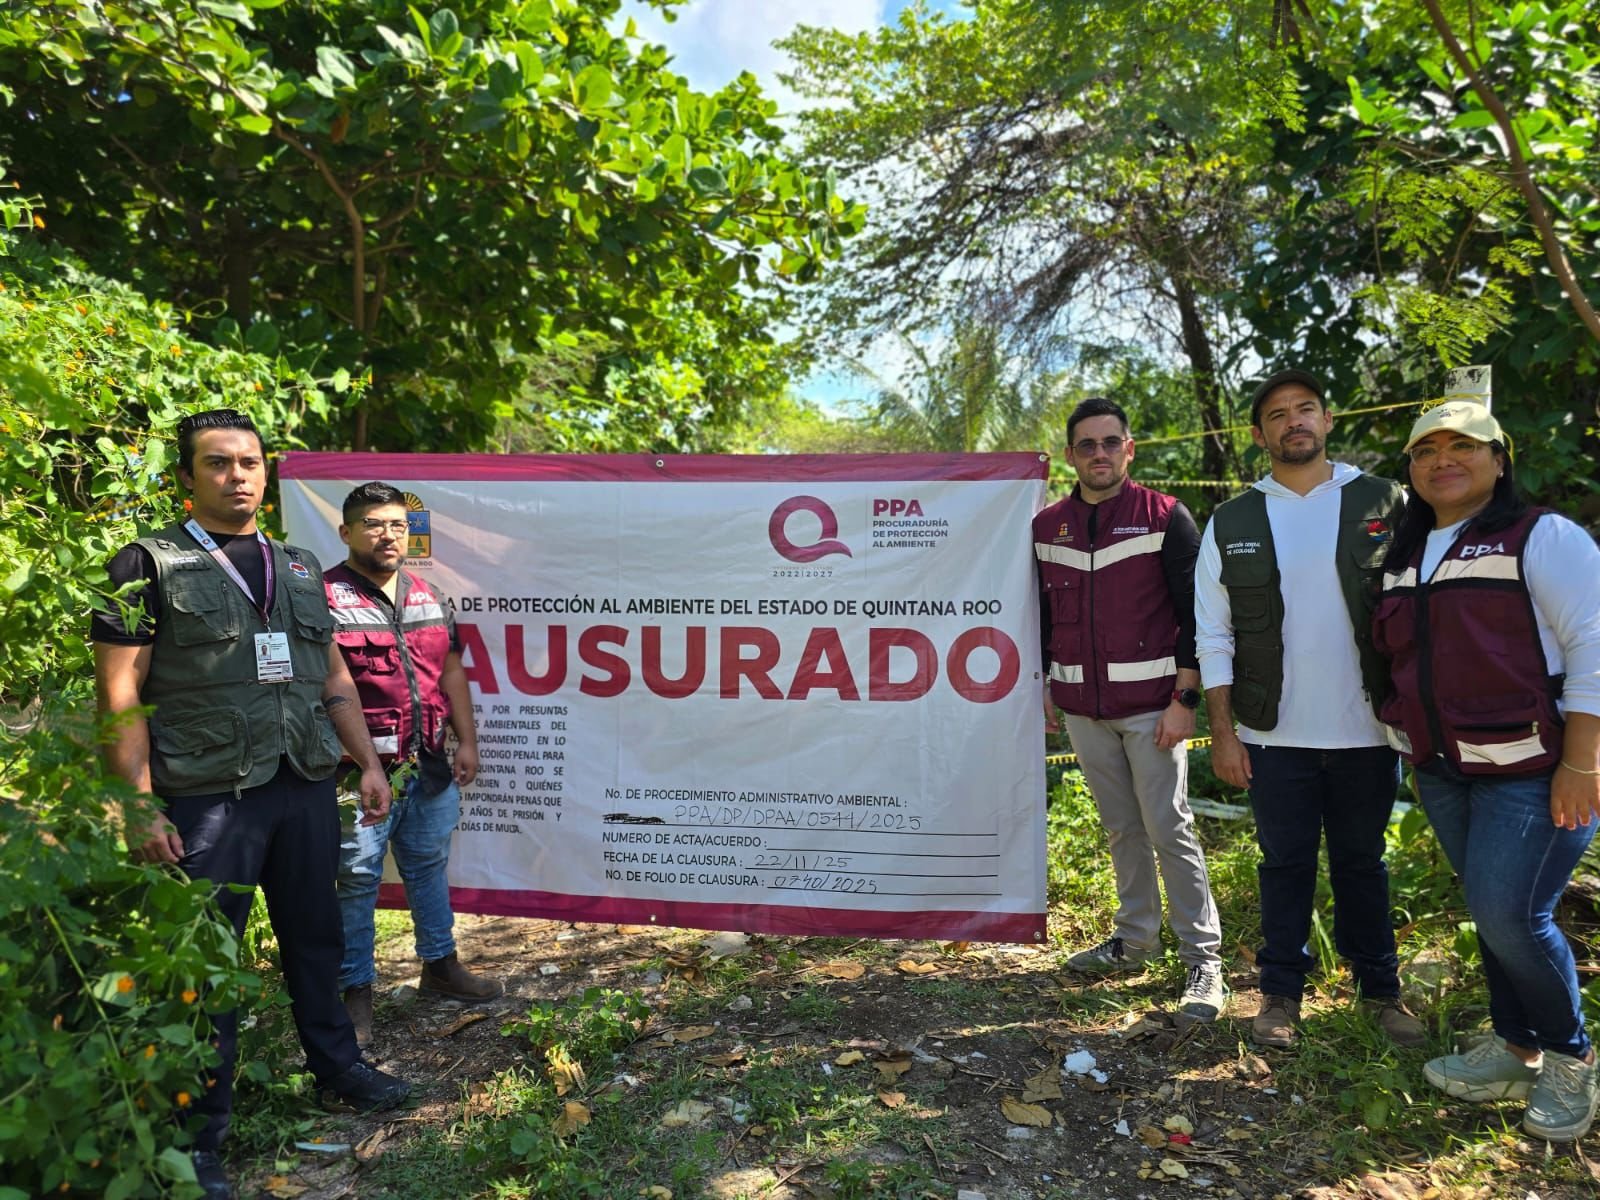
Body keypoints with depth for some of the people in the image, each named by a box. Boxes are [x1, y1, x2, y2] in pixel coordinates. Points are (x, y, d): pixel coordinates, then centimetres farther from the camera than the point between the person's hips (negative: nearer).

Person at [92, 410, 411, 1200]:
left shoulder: (299, 568, 12)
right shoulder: (151, 565, -4)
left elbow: (334, 680, 17)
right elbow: (121, 698, -8)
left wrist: (369, 764, 11)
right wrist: (140, 809, -14)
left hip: (306, 788, 5)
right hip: (208, 800, -5)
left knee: (316, 940, 16)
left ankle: (336, 1071, 35)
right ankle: (198, 1135, 20)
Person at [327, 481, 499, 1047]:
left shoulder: (428, 597, 12)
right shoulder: (325, 598, -8)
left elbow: (451, 672, 15)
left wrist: (467, 741, 10)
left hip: (430, 766, 6)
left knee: (429, 866, 18)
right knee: (357, 878, 3)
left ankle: (440, 964, 33)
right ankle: (356, 990, 17)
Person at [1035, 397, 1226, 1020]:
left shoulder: (1165, 517, -5)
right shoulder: (1046, 526, 8)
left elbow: (1195, 613, -6)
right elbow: (1040, 613, 15)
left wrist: (1185, 699, -11)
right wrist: (1040, 687, 11)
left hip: (1151, 705, -4)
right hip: (1081, 707, 4)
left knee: (1169, 830, -2)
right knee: (1121, 828, 15)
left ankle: (1203, 960, 7)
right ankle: (1134, 938, 28)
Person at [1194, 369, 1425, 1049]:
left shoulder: (1385, 505, 1)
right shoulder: (1231, 524, 2)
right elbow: (1213, 638, 2)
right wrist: (1222, 732, -2)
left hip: (1367, 732, 0)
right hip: (1275, 736, 0)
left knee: (1362, 862, 14)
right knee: (1285, 864, 10)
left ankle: (1380, 988, 30)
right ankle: (1280, 992, 24)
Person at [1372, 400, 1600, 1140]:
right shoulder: (1403, 557, 12)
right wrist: (1408, 743, 15)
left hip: (1532, 768, -6)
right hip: (1443, 772, 6)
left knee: (1511, 914, -8)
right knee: (1491, 911, 13)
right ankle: (1516, 1049, 29)